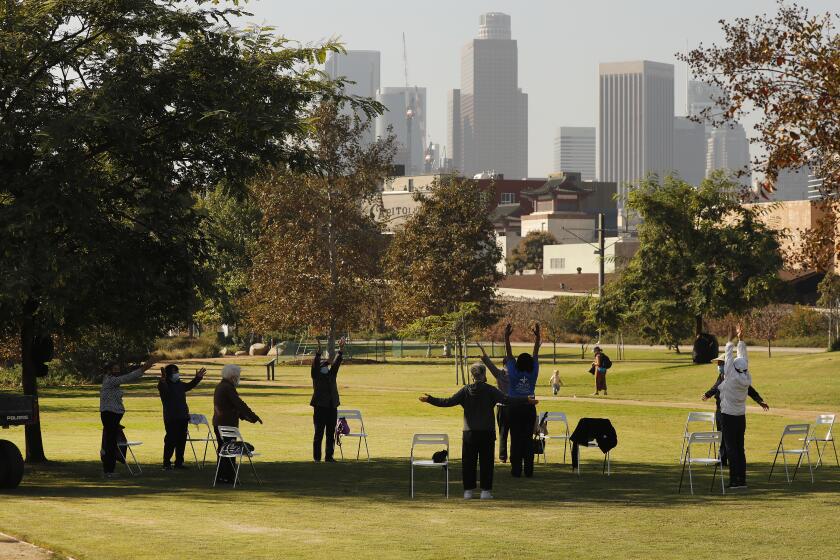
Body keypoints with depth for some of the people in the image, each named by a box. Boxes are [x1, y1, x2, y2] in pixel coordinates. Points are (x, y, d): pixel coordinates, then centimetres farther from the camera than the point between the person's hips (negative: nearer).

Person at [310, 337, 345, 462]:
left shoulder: (332, 374, 14)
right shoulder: (316, 375, 2)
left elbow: (337, 362, 7)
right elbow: (315, 363, -11)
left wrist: (341, 349, -5)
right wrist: (319, 351, -23)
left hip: (332, 407, 5)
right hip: (320, 407, -5)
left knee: (330, 434, 6)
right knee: (319, 433, -2)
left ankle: (329, 456, 11)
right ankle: (317, 457, 2)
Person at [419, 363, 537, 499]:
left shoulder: (466, 391, 0)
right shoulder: (489, 390, -5)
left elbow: (448, 402, -4)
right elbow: (506, 400, -14)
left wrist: (429, 399, 5)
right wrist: (526, 401, -12)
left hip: (469, 432, 2)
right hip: (487, 432, -2)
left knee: (468, 462, 7)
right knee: (486, 461, 4)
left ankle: (468, 490, 6)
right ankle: (485, 490, 2)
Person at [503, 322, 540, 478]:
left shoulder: (514, 374, -9)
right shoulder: (533, 374, -5)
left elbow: (509, 354, -6)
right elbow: (536, 354, 2)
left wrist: (507, 337, -3)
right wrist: (537, 337, 7)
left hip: (515, 408, -2)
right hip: (530, 408, 2)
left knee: (516, 439, 0)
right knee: (528, 439, 4)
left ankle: (516, 469, -2)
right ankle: (528, 470, 2)